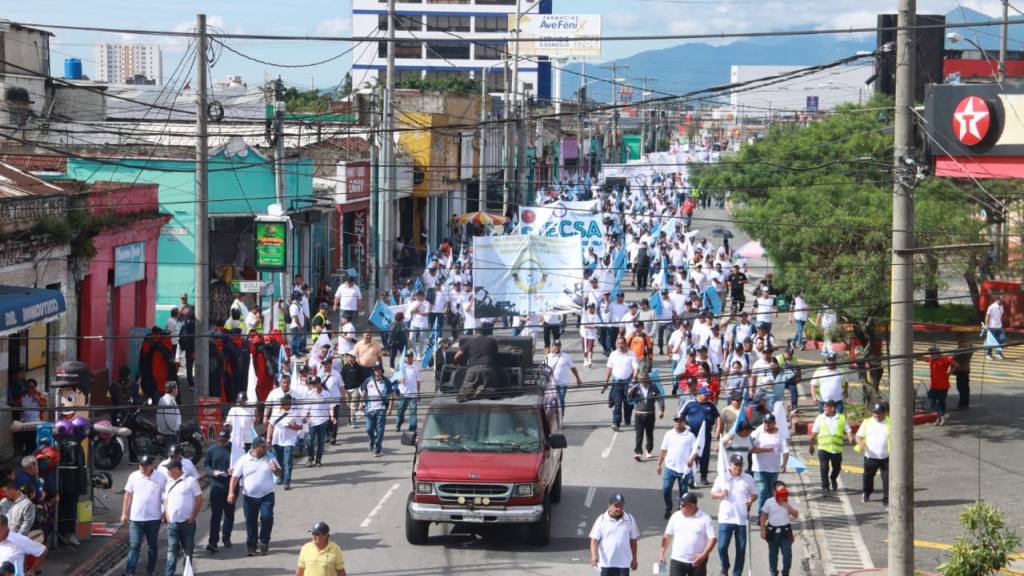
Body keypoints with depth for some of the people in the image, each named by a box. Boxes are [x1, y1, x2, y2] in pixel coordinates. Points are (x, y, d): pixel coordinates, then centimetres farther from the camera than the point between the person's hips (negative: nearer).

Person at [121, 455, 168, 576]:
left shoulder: (161, 478, -7)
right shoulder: (134, 477, -2)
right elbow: (128, 495, 6)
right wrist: (124, 513, 6)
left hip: (153, 518, 0)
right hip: (136, 517, 0)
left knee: (152, 546, 13)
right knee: (134, 546, -5)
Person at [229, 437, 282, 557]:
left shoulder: (270, 458, 1)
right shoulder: (244, 460, -4)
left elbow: (280, 473, 7)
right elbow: (235, 476, -3)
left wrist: (276, 469, -17)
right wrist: (231, 492, -12)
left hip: (267, 496, 0)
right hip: (250, 497, 0)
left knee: (267, 517, -14)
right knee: (251, 521, 6)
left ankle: (264, 542, 7)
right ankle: (251, 545, 19)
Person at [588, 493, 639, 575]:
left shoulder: (629, 519, 4)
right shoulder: (602, 520, -3)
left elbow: (633, 540, 11)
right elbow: (594, 540, -6)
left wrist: (634, 559, 13)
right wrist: (594, 555, -22)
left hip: (624, 563, 1)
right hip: (606, 563, -1)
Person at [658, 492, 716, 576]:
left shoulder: (705, 518, -7)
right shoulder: (676, 516, 4)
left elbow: (713, 538, -10)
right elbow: (667, 536, 12)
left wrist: (704, 555, -21)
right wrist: (662, 553, 6)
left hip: (697, 562, -2)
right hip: (677, 560, 2)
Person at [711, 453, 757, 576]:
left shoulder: (748, 479, 4)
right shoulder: (722, 478, 1)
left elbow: (754, 494, 11)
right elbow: (713, 493, 8)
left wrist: (751, 499, -12)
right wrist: (720, 494, -15)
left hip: (742, 519, 1)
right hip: (726, 518, -1)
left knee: (741, 549, 4)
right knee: (722, 547, -6)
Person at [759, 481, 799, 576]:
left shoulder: (788, 503, -1)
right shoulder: (769, 502, -2)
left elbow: (796, 515, -9)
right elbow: (763, 516, 3)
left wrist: (786, 506, -19)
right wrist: (763, 529, -2)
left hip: (786, 531, 0)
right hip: (772, 531, 0)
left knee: (787, 553, -2)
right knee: (773, 553, 11)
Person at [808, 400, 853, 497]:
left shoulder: (842, 418, 4)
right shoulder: (820, 418, 5)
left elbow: (847, 430, 2)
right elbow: (814, 433, 10)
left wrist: (850, 438, -19)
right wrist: (811, 445, 11)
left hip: (837, 449, 1)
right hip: (823, 448, -1)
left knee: (837, 468, 14)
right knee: (824, 468, -11)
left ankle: (833, 479, 45)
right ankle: (825, 487, -3)